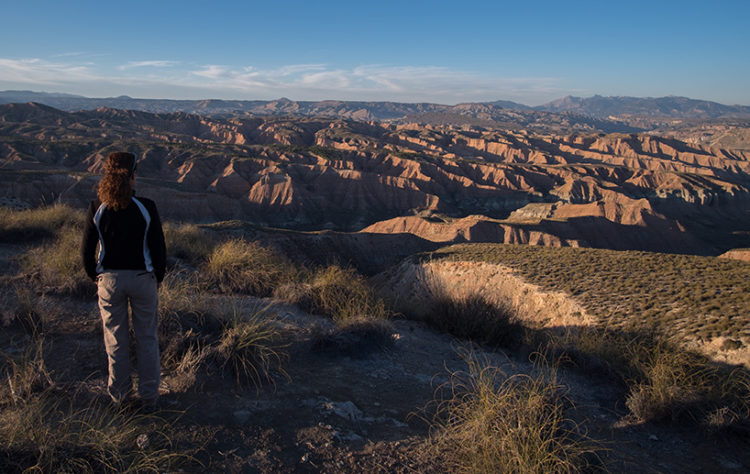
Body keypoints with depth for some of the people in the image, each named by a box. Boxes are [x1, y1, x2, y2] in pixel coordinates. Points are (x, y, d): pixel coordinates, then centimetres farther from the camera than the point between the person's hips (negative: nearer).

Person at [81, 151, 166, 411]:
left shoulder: (97, 208, -10)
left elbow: (86, 251, -4)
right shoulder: (146, 208, -14)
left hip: (109, 280, 2)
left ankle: (120, 392, 32)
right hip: (142, 278, -1)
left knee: (115, 338, 17)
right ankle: (149, 396, 22)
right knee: (147, 338, 13)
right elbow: (159, 248, -9)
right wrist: (158, 278, 7)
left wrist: (96, 278, 13)